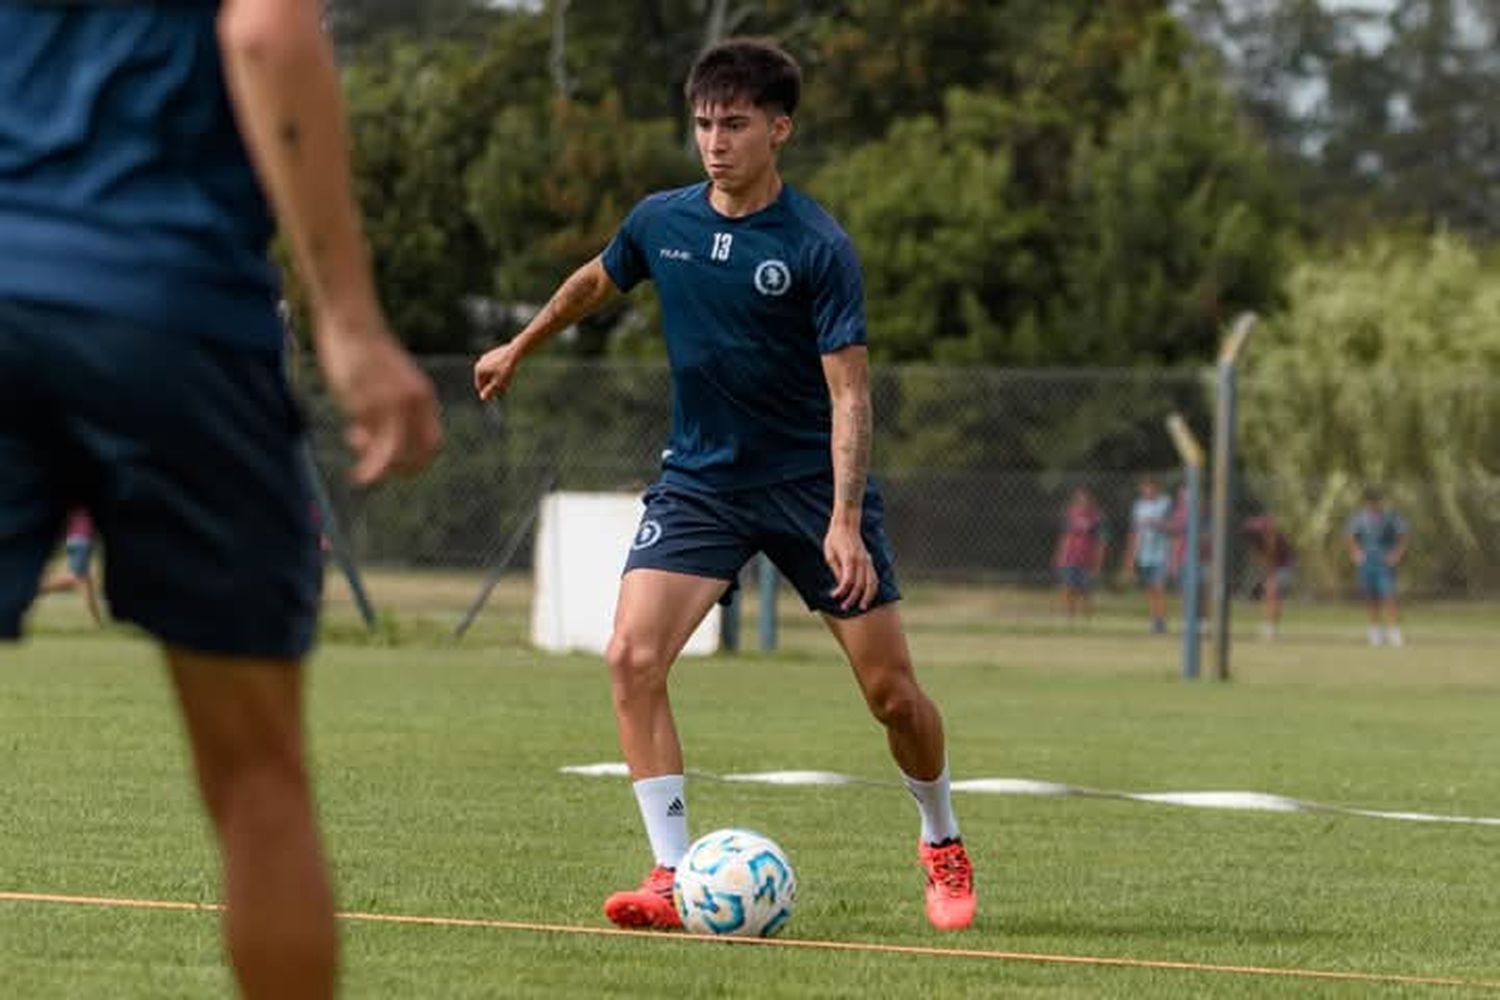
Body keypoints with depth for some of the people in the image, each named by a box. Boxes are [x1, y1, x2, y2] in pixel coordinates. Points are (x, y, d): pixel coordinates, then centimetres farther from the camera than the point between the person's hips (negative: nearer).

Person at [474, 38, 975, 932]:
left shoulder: (820, 247, -16)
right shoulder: (661, 222, -3)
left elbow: (850, 393, -19)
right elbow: (595, 284, 20)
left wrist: (844, 520, -29)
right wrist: (519, 349, 34)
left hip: (813, 482, -3)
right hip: (700, 479, 3)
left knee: (891, 690, -2)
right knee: (633, 657, -18)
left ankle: (944, 845, 27)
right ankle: (675, 876, -14)